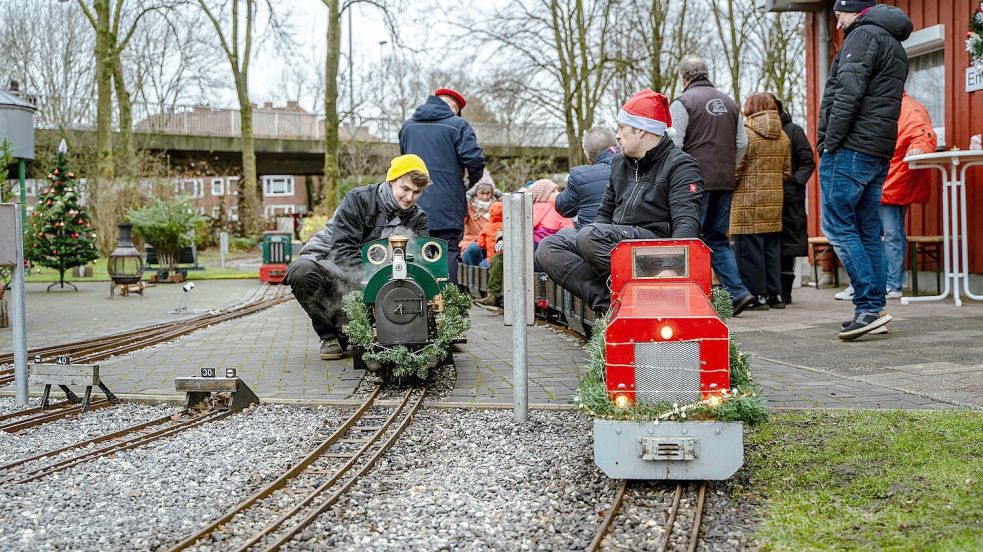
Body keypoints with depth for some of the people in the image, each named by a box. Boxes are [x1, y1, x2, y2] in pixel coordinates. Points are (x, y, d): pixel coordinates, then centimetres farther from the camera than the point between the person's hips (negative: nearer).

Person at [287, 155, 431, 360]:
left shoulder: (418, 219, -1)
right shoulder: (359, 199, -16)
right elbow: (342, 250, -25)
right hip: (327, 259, -3)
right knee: (301, 272, -36)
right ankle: (330, 336, -14)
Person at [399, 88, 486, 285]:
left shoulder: (408, 126, 13)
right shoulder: (457, 125, -6)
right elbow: (474, 159, -15)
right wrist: (472, 181, 4)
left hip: (414, 208, 5)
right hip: (446, 208, -5)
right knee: (448, 254, -2)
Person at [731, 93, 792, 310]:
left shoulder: (745, 132, -11)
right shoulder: (783, 137, 10)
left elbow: (735, 168, -13)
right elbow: (787, 170, 13)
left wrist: (729, 188, 1)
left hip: (748, 200, -6)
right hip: (774, 201, 7)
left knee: (749, 248, -2)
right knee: (772, 247, 12)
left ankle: (757, 294, -2)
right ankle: (775, 294, 14)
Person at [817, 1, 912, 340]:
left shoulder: (864, 35, -5)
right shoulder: (895, 45, 25)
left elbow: (848, 94, -17)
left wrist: (830, 142, -15)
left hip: (852, 148, -9)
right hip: (880, 153, 9)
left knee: (837, 226, -9)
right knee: (868, 231, 10)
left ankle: (868, 307, -15)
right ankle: (874, 309, 9)